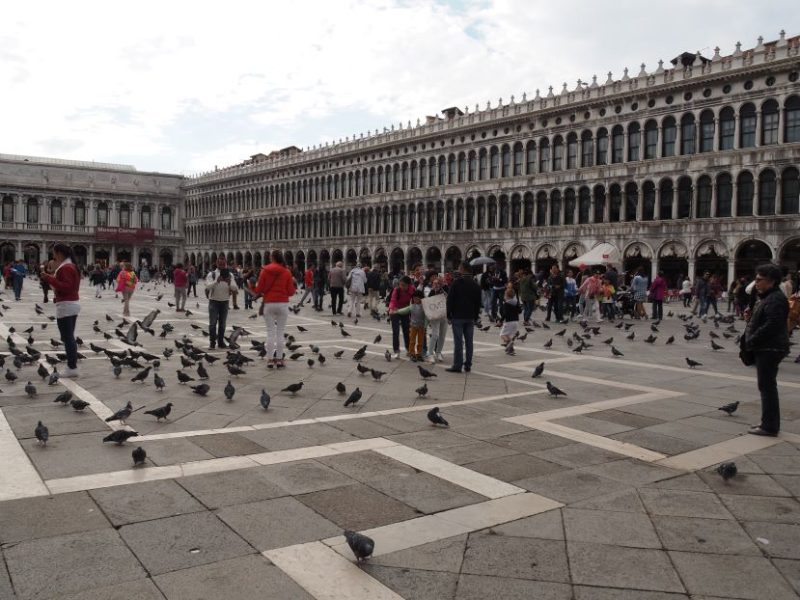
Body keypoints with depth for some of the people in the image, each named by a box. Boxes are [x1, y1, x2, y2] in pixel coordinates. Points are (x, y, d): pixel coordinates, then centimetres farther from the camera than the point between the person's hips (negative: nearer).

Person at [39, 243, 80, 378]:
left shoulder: (65, 268, -16)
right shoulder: (70, 266, 17)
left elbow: (65, 287, -23)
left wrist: (49, 278, -24)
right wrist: (53, 271, 15)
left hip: (65, 306, -11)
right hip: (73, 303, 11)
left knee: (67, 338, -8)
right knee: (70, 337, 14)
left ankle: (72, 368, -8)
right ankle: (73, 366, 17)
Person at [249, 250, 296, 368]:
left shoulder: (265, 270, -1)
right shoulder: (287, 272, -1)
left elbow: (259, 289, 0)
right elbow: (290, 292, -1)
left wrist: (253, 290, 21)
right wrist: (295, 287, 20)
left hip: (269, 304, 0)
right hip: (283, 304, 0)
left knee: (270, 332, 6)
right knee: (280, 332, 5)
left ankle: (270, 360, 5)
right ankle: (279, 360, 6)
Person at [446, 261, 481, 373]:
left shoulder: (456, 283, -8)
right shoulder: (476, 285, 8)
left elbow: (450, 300, -8)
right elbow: (478, 303, 11)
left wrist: (449, 315, 0)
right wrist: (475, 317, 17)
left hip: (458, 317, -5)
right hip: (470, 317, 5)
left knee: (458, 342, -4)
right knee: (469, 342, 8)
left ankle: (457, 366, -3)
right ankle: (468, 365, 11)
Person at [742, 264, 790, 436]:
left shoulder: (776, 300, -17)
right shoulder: (767, 297, 17)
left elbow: (771, 326, -26)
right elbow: (758, 323, 22)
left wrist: (751, 341, -19)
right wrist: (749, 341, 10)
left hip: (770, 349, -11)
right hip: (765, 349, 11)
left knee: (767, 387, -5)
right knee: (767, 386, 16)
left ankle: (769, 426, 0)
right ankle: (769, 423, 25)